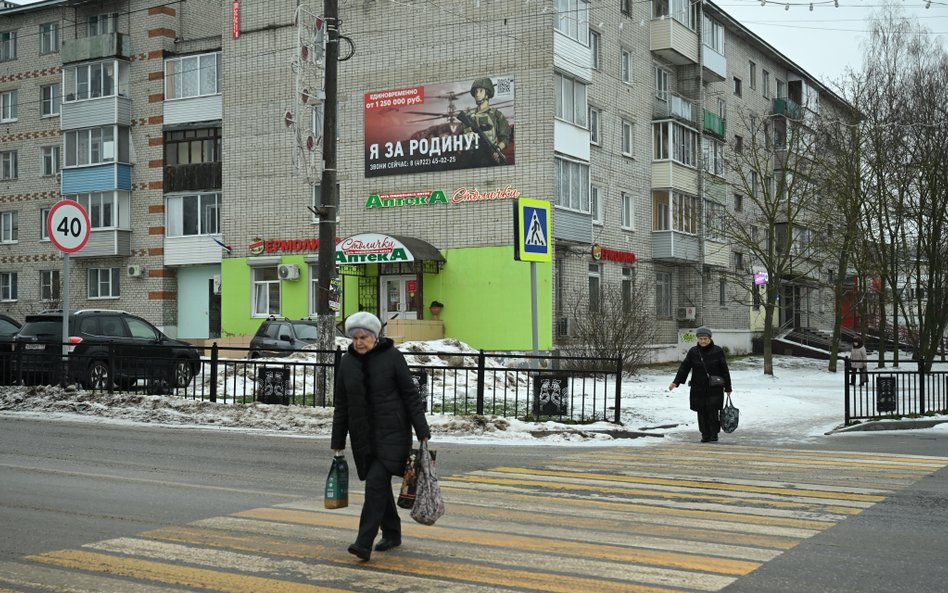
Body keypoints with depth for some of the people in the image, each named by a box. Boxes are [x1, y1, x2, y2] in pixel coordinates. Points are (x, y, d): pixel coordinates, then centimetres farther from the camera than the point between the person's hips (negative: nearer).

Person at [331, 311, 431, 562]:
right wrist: (337, 442, 12)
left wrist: (422, 432, -9)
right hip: (363, 435, 5)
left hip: (391, 432, -5)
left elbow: (410, 395, -6)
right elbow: (341, 405, 11)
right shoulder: (347, 361, 6)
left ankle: (364, 543, -15)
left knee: (377, 482, -15)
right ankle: (392, 534, 29)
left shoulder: (392, 356, -7)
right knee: (379, 484, 13)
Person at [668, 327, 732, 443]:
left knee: (713, 411, -6)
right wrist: (676, 382, -6)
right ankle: (705, 434, 13)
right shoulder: (693, 352, 4)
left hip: (714, 388, -2)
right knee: (702, 412, 4)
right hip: (698, 389, 2)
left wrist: (727, 388, 2)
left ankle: (714, 433, 8)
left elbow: (724, 370, 2)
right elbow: (684, 367, 3)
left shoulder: (717, 351, -1)